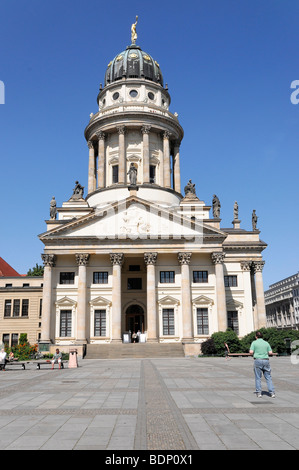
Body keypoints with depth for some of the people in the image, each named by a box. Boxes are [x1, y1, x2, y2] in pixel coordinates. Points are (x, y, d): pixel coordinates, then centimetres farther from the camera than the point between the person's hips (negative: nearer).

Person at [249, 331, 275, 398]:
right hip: (266, 360, 3)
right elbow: (270, 353, 5)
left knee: (258, 378, 5)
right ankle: (272, 393, 3)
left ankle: (259, 393, 6)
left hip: (258, 360, -2)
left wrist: (252, 352, 14)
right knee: (268, 377, 7)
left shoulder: (254, 343, 0)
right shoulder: (266, 343, 9)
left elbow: (251, 352, -8)